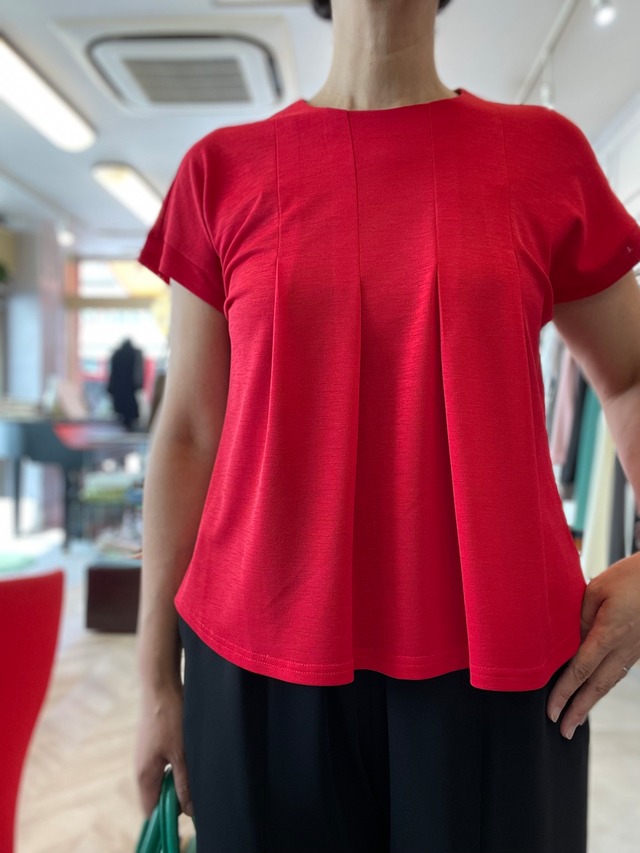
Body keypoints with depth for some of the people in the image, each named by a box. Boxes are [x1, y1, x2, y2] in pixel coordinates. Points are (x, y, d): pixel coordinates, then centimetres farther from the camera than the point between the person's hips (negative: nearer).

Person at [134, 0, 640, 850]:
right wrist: (158, 681, 5)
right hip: (264, 664, 1)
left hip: (491, 660, 1)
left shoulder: (545, 152, 3)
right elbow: (186, 437, 2)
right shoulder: (224, 170, 3)